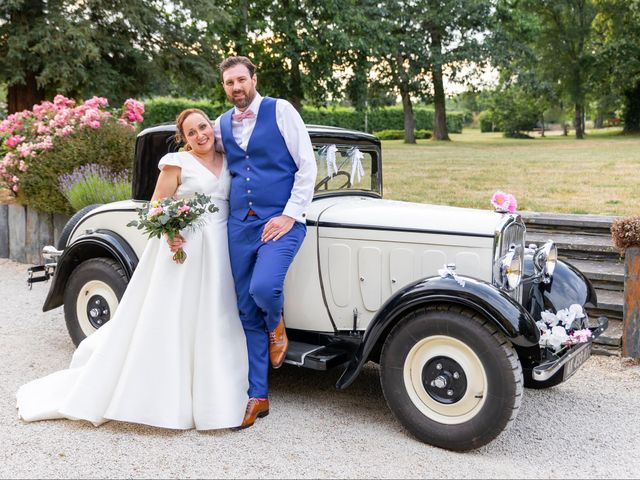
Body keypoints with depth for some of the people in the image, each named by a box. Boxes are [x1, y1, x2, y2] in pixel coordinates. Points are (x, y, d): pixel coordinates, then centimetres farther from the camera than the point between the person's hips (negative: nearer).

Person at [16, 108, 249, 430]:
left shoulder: (228, 162, 13)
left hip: (217, 252, 5)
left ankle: (208, 397, 17)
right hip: (180, 248, -5)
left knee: (211, 323, 8)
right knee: (166, 322, -2)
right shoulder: (177, 162, -3)